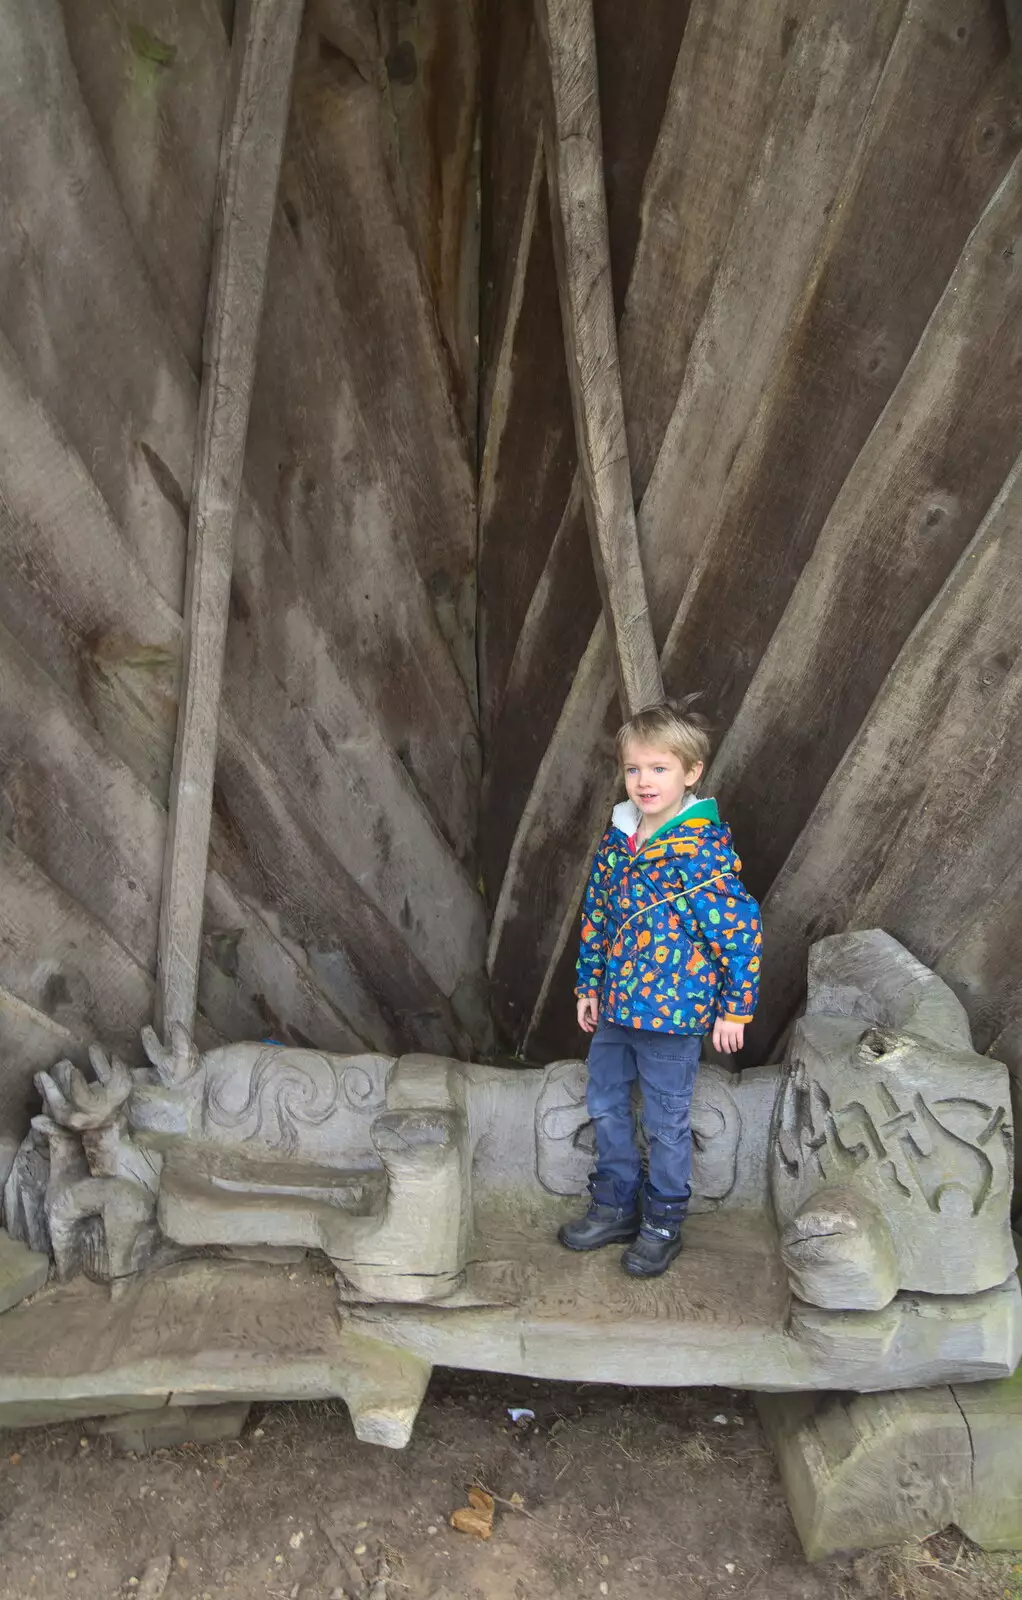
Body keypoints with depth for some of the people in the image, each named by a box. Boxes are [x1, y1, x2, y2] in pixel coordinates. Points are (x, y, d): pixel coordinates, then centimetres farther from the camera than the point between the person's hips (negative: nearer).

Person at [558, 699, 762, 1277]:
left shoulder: (705, 850, -19)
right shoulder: (618, 837, 3)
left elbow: (743, 930, -16)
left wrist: (735, 1009, -13)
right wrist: (590, 986, 15)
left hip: (673, 1013, -7)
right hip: (615, 1008, 7)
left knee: (667, 1124, 10)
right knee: (607, 1105, 19)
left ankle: (663, 1224, 30)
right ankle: (616, 1205, 38)